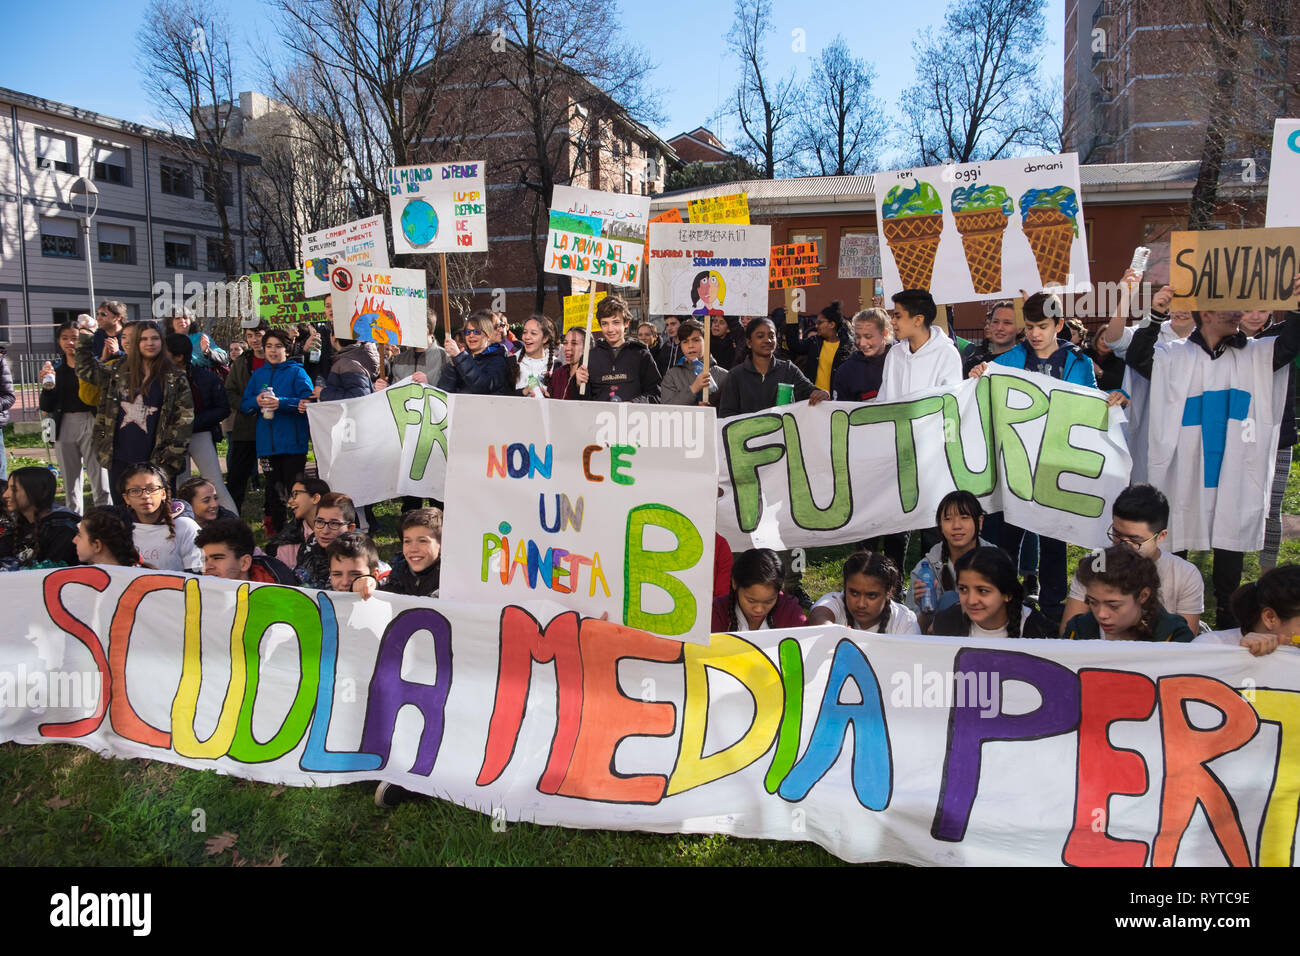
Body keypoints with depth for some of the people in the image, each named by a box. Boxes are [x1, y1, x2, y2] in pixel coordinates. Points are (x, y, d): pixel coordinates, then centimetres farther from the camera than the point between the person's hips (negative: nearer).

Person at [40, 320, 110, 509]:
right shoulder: (56, 371, 13)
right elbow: (46, 408, 10)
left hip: (91, 424, -5)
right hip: (64, 427, 5)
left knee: (100, 481, -8)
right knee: (70, 483, 10)